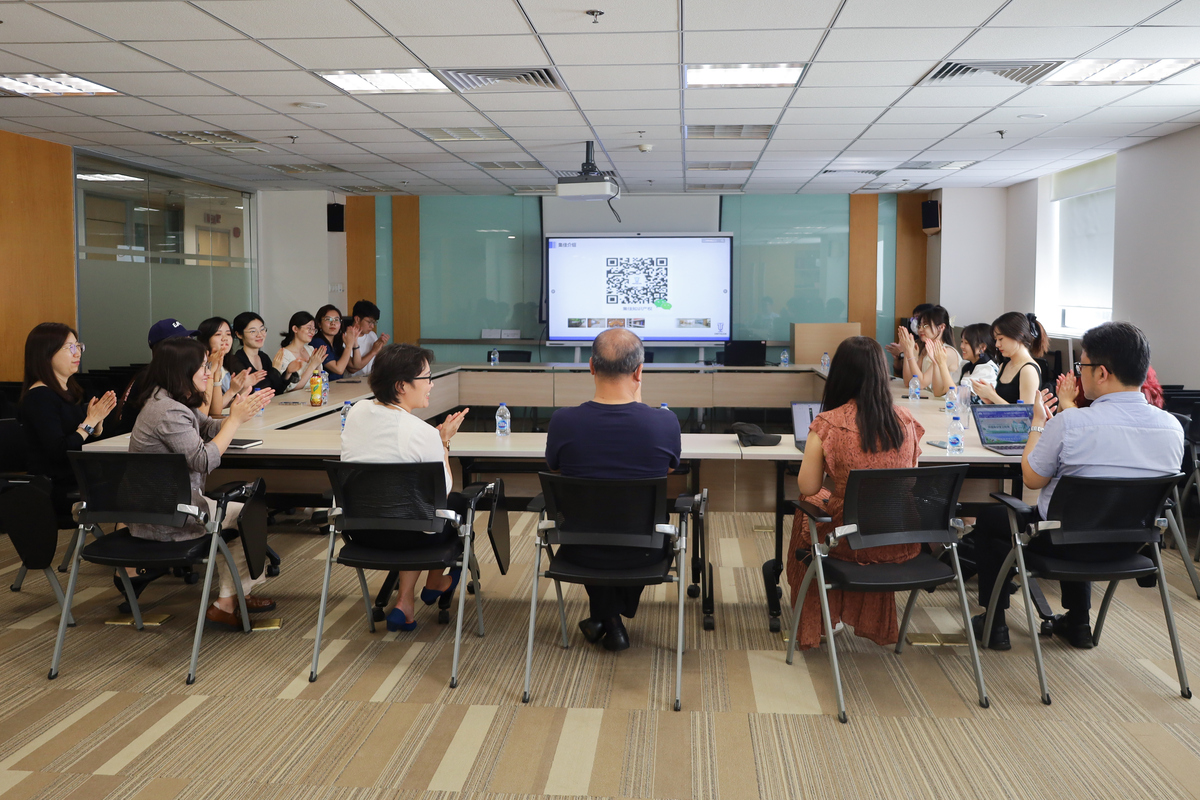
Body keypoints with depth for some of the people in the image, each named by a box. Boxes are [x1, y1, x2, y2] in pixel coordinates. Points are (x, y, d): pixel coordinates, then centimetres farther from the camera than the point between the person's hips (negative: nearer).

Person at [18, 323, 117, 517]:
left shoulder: (69, 391, 13)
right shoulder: (39, 397, -13)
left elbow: (93, 438, 17)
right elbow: (58, 452, -22)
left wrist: (98, 419, -3)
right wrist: (90, 420, -16)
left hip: (78, 481, 8)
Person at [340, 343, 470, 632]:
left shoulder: (356, 412, -2)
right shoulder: (424, 433, -24)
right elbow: (442, 491, -11)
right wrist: (445, 441, -2)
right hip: (406, 536, -6)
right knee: (458, 501, 23)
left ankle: (405, 603, 27)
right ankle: (434, 584, 44)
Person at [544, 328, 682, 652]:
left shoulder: (563, 421, -20)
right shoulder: (666, 422, -20)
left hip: (582, 552, 1)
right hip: (642, 554, 0)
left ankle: (603, 616, 45)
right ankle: (615, 618, 43)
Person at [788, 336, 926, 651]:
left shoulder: (828, 423, -16)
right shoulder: (905, 421, -5)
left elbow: (807, 487, -9)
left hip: (851, 542, -3)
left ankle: (813, 625, 45)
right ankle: (877, 624, 51)